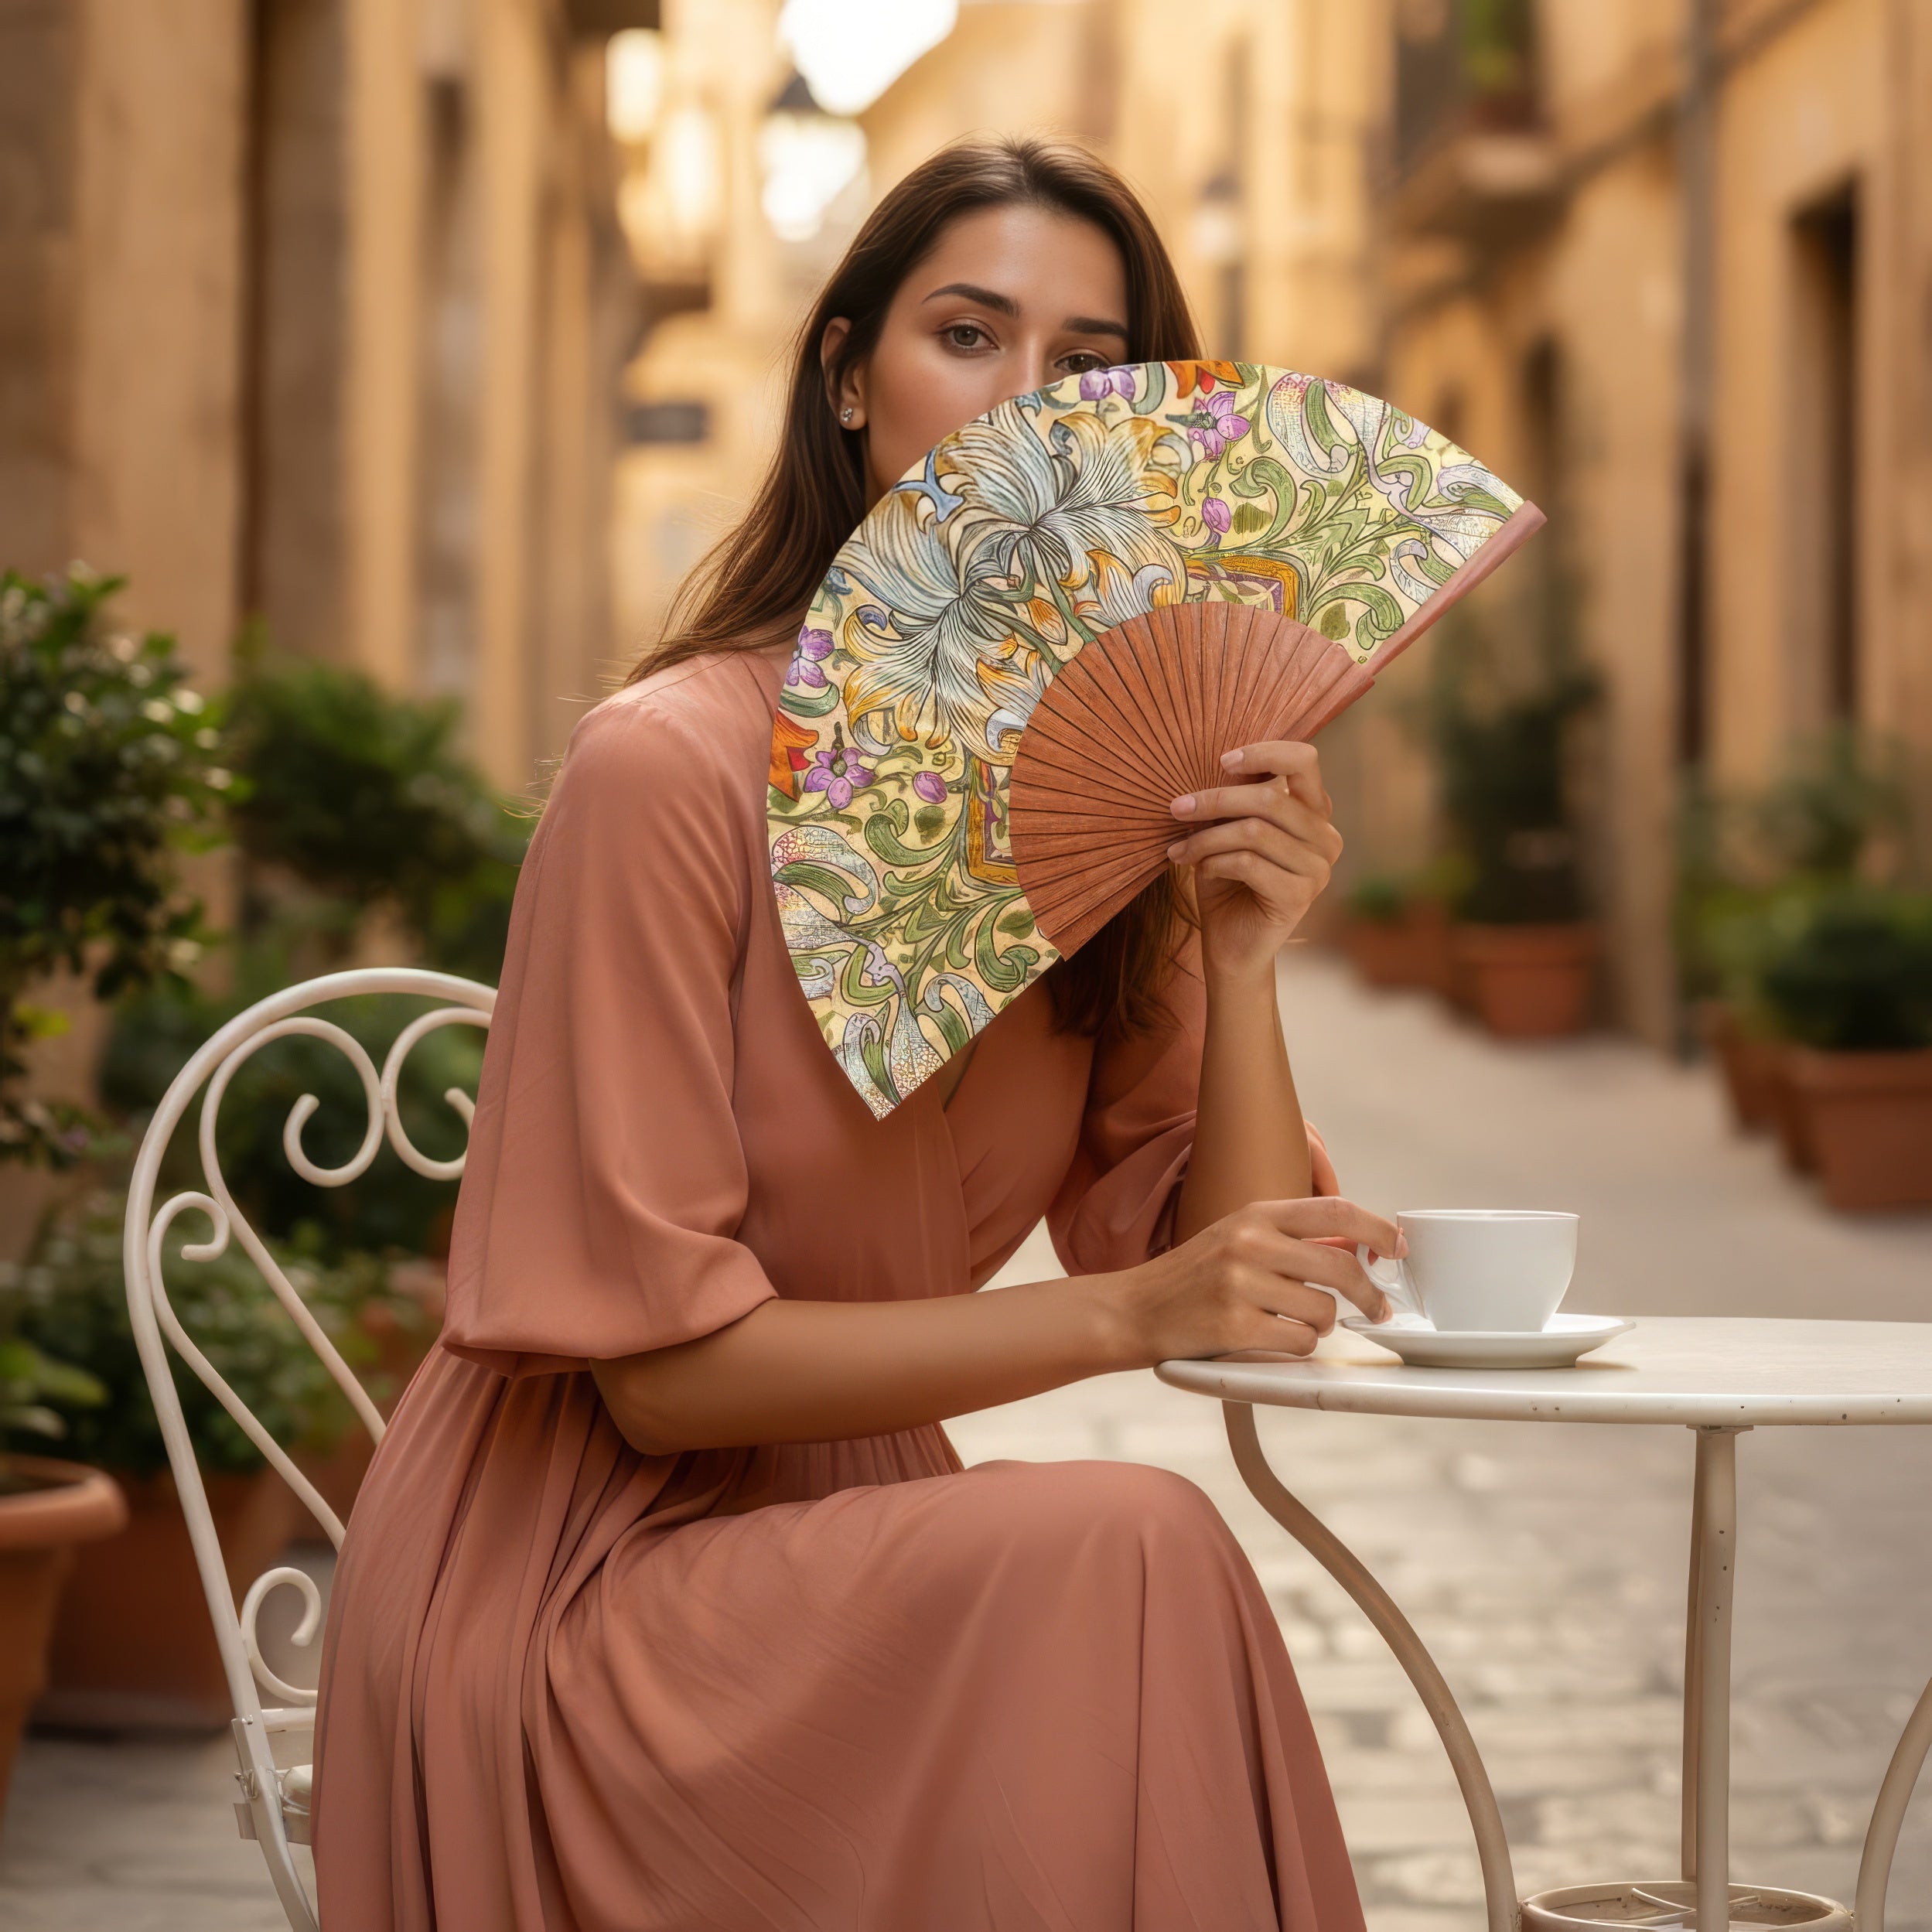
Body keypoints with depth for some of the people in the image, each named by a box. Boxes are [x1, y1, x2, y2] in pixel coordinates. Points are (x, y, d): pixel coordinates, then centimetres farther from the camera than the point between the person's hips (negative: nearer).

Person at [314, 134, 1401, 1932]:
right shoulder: (671, 769, -17)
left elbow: (1226, 1284, 0)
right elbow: (659, 1360, -17)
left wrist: (1241, 961, -15)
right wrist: (1121, 1313, -24)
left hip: (851, 1538, 5)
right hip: (573, 1572, -5)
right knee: (1119, 1554, -28)